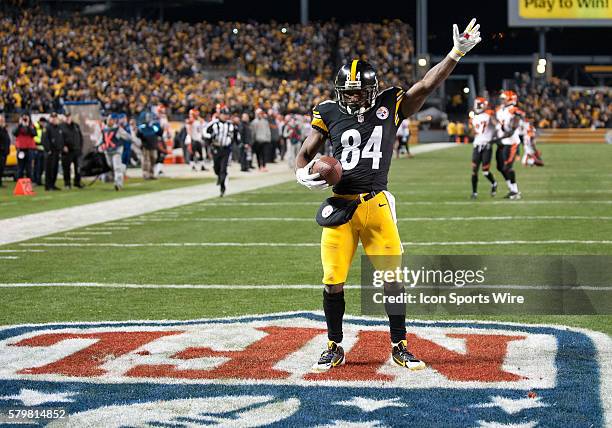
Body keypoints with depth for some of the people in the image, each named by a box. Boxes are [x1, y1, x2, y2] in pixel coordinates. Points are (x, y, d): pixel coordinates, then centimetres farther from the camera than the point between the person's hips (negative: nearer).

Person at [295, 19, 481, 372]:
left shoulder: (390, 107, 2)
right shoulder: (329, 114, 4)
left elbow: (426, 86, -6)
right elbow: (305, 155, 10)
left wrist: (457, 53, -16)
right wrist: (305, 175, -12)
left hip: (377, 205, 0)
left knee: (393, 279, 1)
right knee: (333, 282, 2)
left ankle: (400, 348, 15)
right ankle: (335, 348, 18)